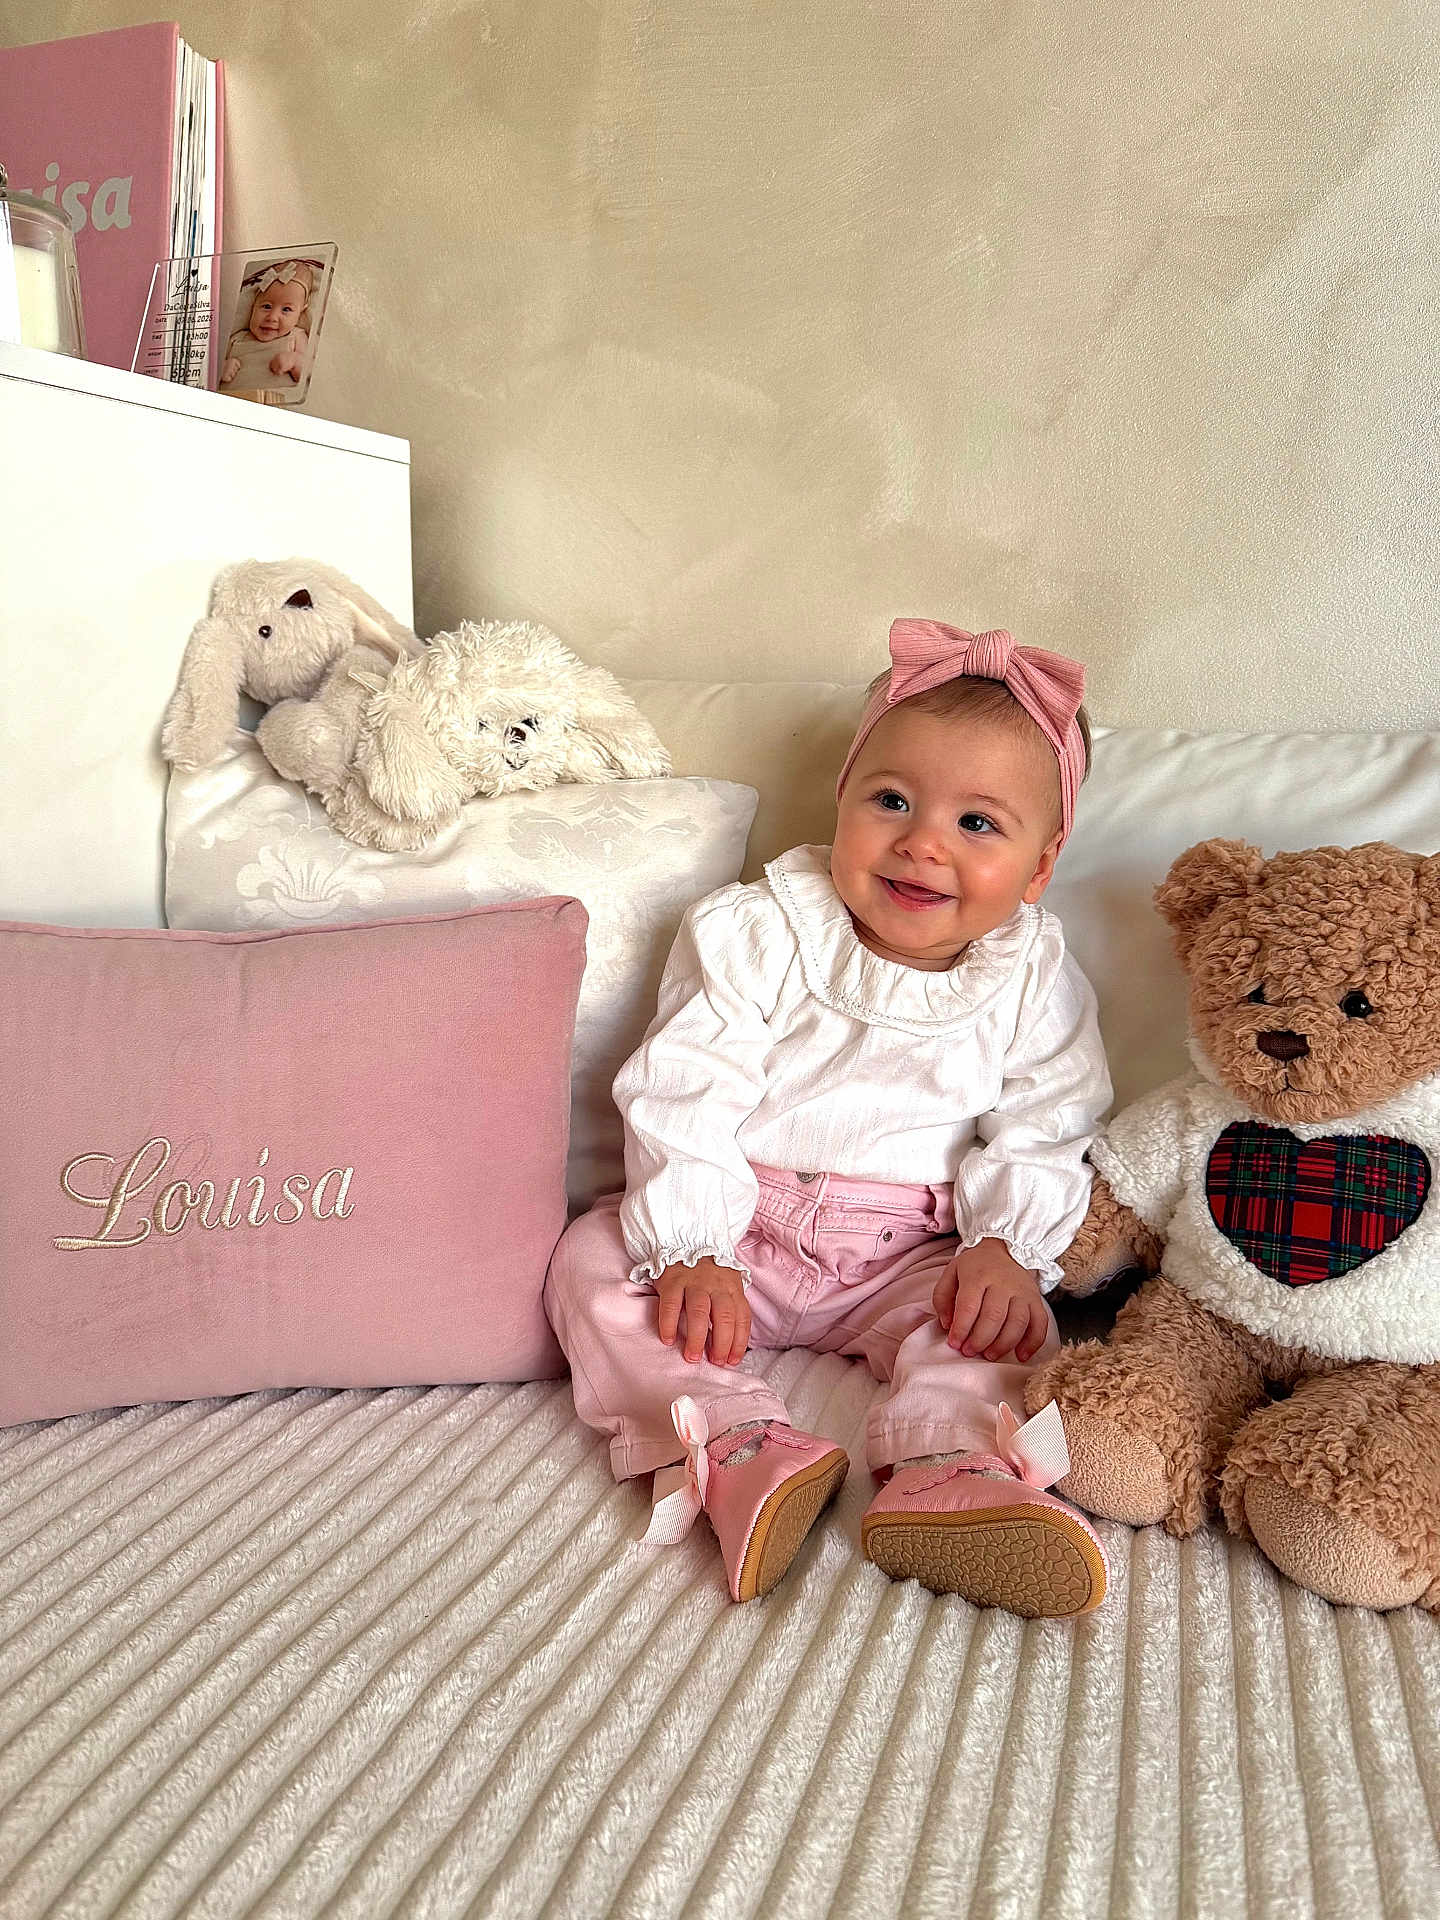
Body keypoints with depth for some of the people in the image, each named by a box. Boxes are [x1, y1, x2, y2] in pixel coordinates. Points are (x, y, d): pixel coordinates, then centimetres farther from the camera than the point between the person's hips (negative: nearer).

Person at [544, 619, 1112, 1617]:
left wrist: (1008, 1246, -20)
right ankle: (739, 1449, -39)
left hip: (911, 1257, 1)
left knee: (1006, 1318, -24)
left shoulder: (1035, 980, -4)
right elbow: (682, 1096, -14)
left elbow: (1045, 1131, -2)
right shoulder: (754, 934, -10)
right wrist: (691, 1252, -23)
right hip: (741, 1231, 0)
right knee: (595, 1262, -22)